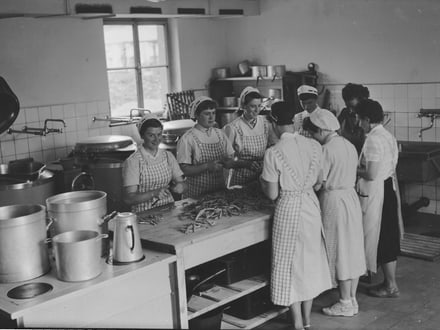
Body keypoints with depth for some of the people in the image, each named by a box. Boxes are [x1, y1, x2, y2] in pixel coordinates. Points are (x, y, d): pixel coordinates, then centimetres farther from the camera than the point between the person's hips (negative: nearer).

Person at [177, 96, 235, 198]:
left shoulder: (220, 134, 6)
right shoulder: (187, 138, -9)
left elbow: (231, 162, 10)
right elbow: (184, 170, -12)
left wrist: (225, 163, -12)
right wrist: (207, 166, -22)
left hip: (219, 190, 5)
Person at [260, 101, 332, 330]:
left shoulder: (273, 153, -17)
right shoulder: (314, 146, -4)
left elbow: (272, 194, -11)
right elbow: (317, 180, 6)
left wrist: (262, 180, 8)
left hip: (288, 208, -5)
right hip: (311, 204, 5)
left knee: (290, 264, 10)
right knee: (310, 260, 18)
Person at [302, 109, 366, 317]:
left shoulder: (327, 149, -17)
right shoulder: (349, 145, 8)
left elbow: (319, 182, -16)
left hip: (334, 201, -8)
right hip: (351, 197, 8)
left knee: (340, 252, 2)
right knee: (352, 249, 13)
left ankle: (345, 304, 12)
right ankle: (352, 299, 23)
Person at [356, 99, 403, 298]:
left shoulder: (373, 140, -20)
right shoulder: (388, 136, 10)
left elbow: (371, 174, -23)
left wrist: (353, 170, -7)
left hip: (376, 192, -10)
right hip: (390, 188, 10)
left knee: (380, 238, 2)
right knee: (389, 237, 16)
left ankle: (391, 286, 13)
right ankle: (389, 281, 27)